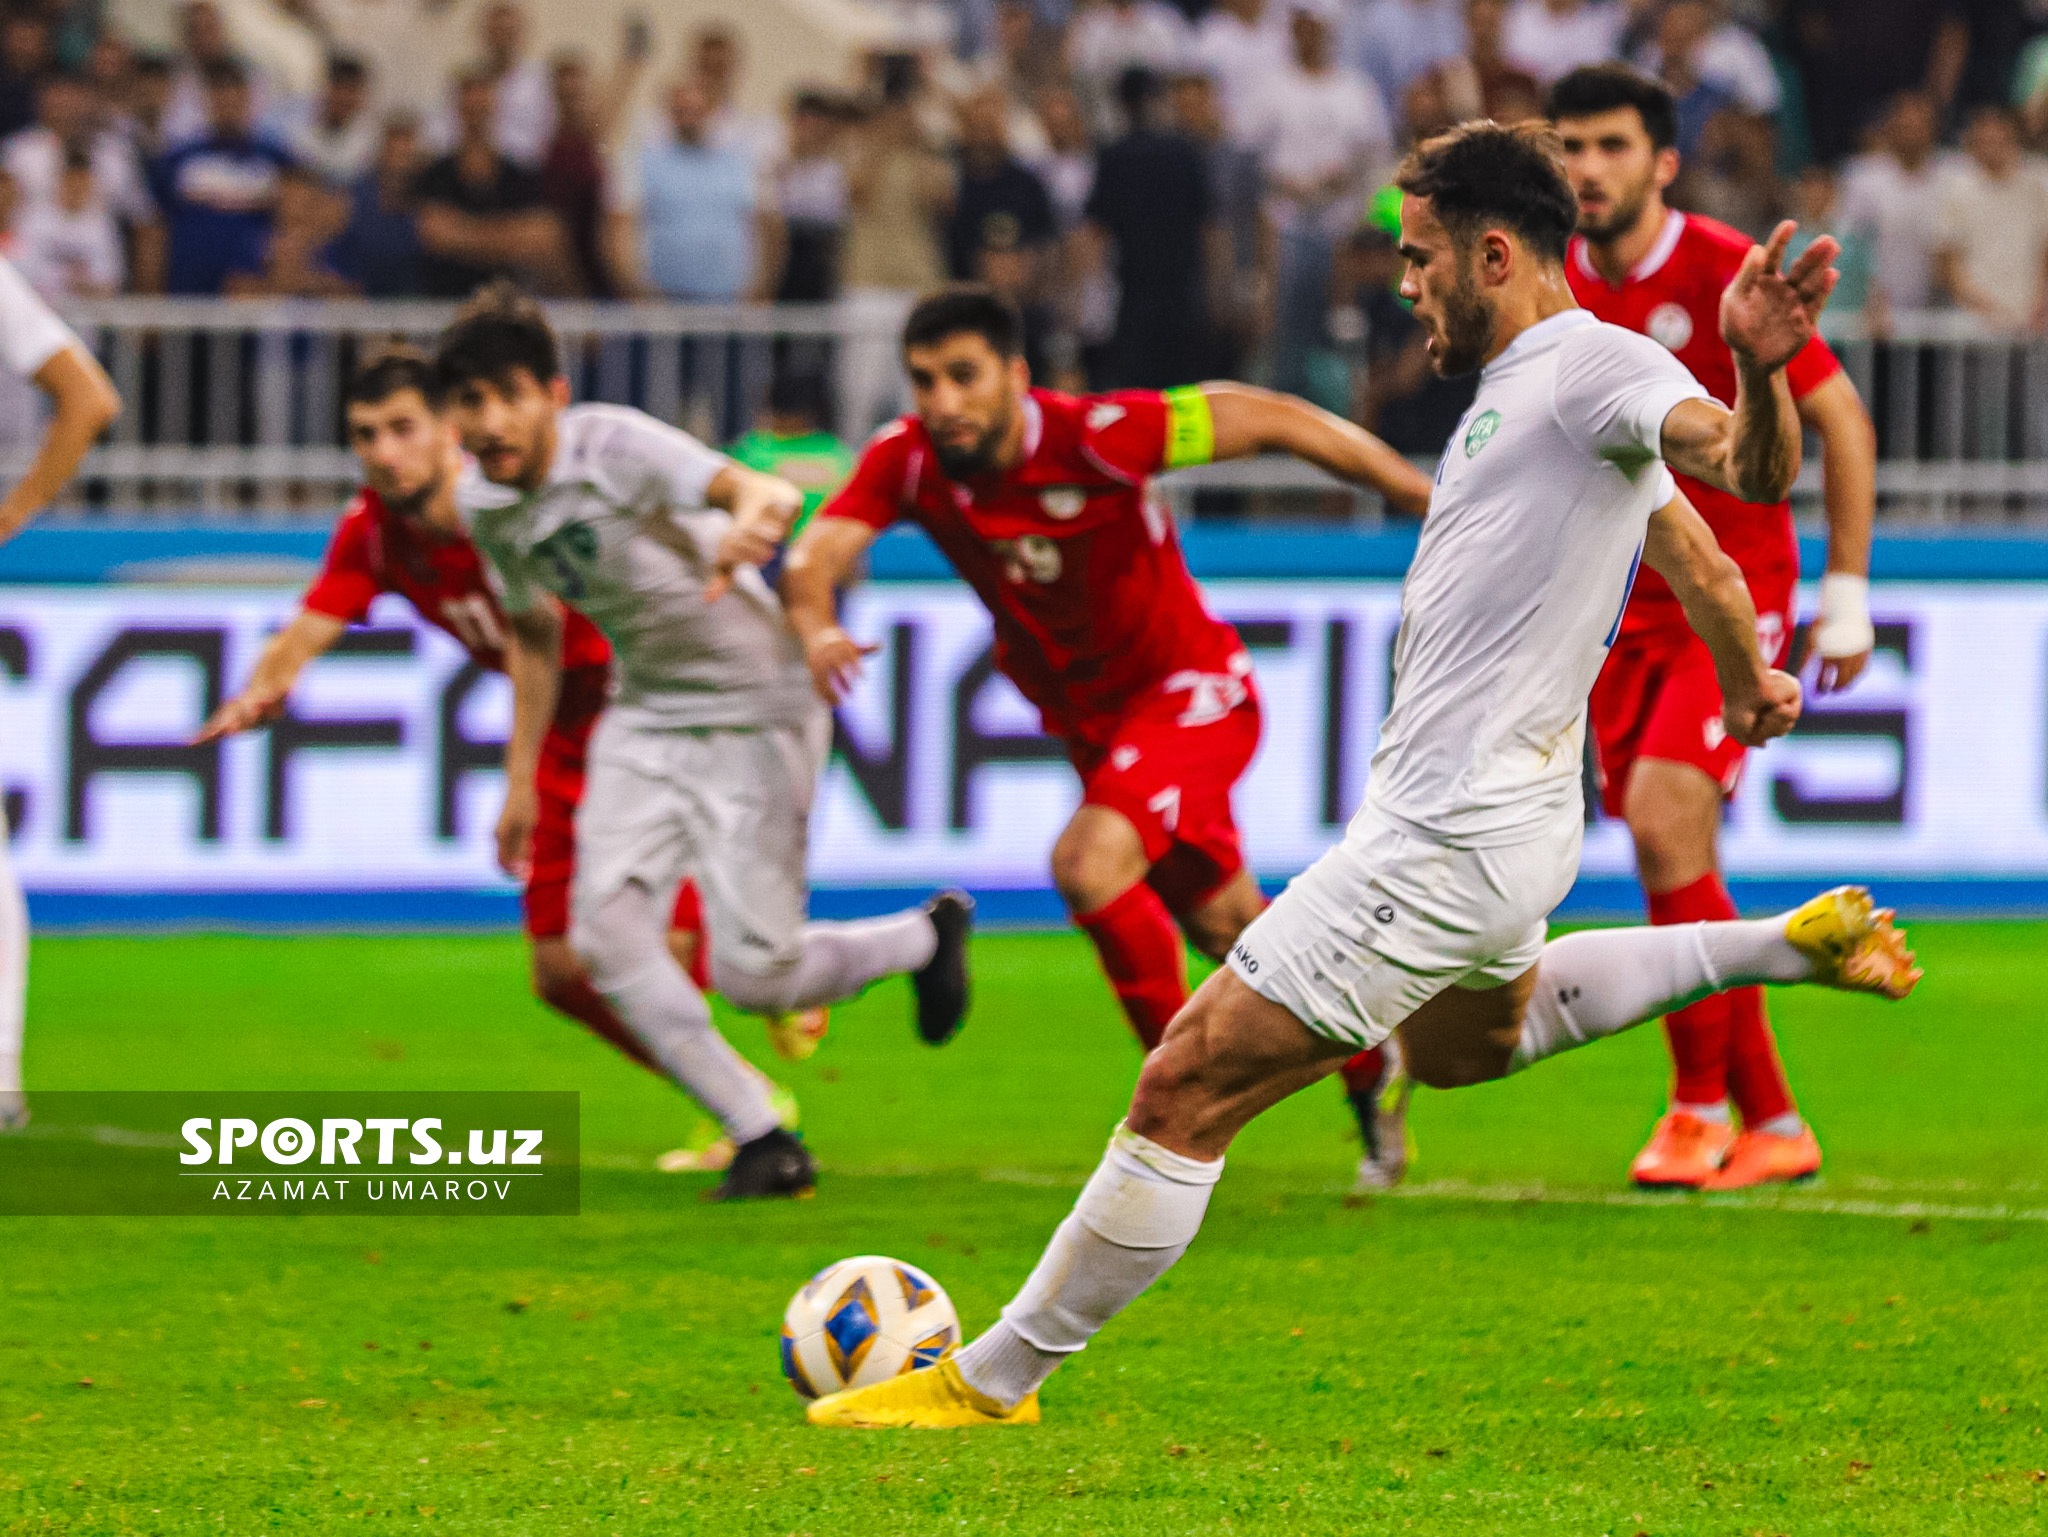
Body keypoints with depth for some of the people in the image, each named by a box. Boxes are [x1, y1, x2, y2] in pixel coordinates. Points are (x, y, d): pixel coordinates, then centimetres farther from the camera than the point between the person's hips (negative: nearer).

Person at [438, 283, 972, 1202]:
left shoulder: (615, 447, -25)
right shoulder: (482, 504, -4)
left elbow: (768, 492, -43)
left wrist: (749, 519, -67)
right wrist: (521, 776, 17)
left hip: (754, 708, -6)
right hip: (644, 716, 6)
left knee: (752, 977, -8)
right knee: (606, 935, -15)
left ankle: (927, 935, 23)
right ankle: (762, 1138, -5)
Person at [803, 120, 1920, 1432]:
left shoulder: (1593, 367, -16)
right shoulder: (1523, 386, 15)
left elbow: (1753, 469, -34)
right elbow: (1699, 561, 28)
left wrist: (1761, 372, -54)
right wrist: (1749, 684, 43)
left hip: (1450, 843, -11)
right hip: (1483, 825, 11)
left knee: (1188, 1089, -8)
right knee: (1459, 1040, 39)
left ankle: (997, 1379, -1)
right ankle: (1788, 948, 30)